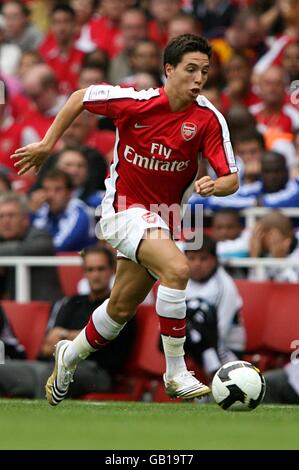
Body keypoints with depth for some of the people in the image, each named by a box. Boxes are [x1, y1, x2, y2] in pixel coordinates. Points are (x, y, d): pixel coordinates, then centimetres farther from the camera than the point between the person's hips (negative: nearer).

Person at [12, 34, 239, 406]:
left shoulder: (209, 119, -13)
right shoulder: (135, 101, -18)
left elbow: (231, 179, -15)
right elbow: (79, 98, -1)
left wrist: (214, 185, -38)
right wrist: (47, 145, 1)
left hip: (161, 216, 5)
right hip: (124, 206, -5)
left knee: (122, 308, 15)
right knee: (176, 268, -29)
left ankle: (71, 355, 43)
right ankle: (176, 373, -23)